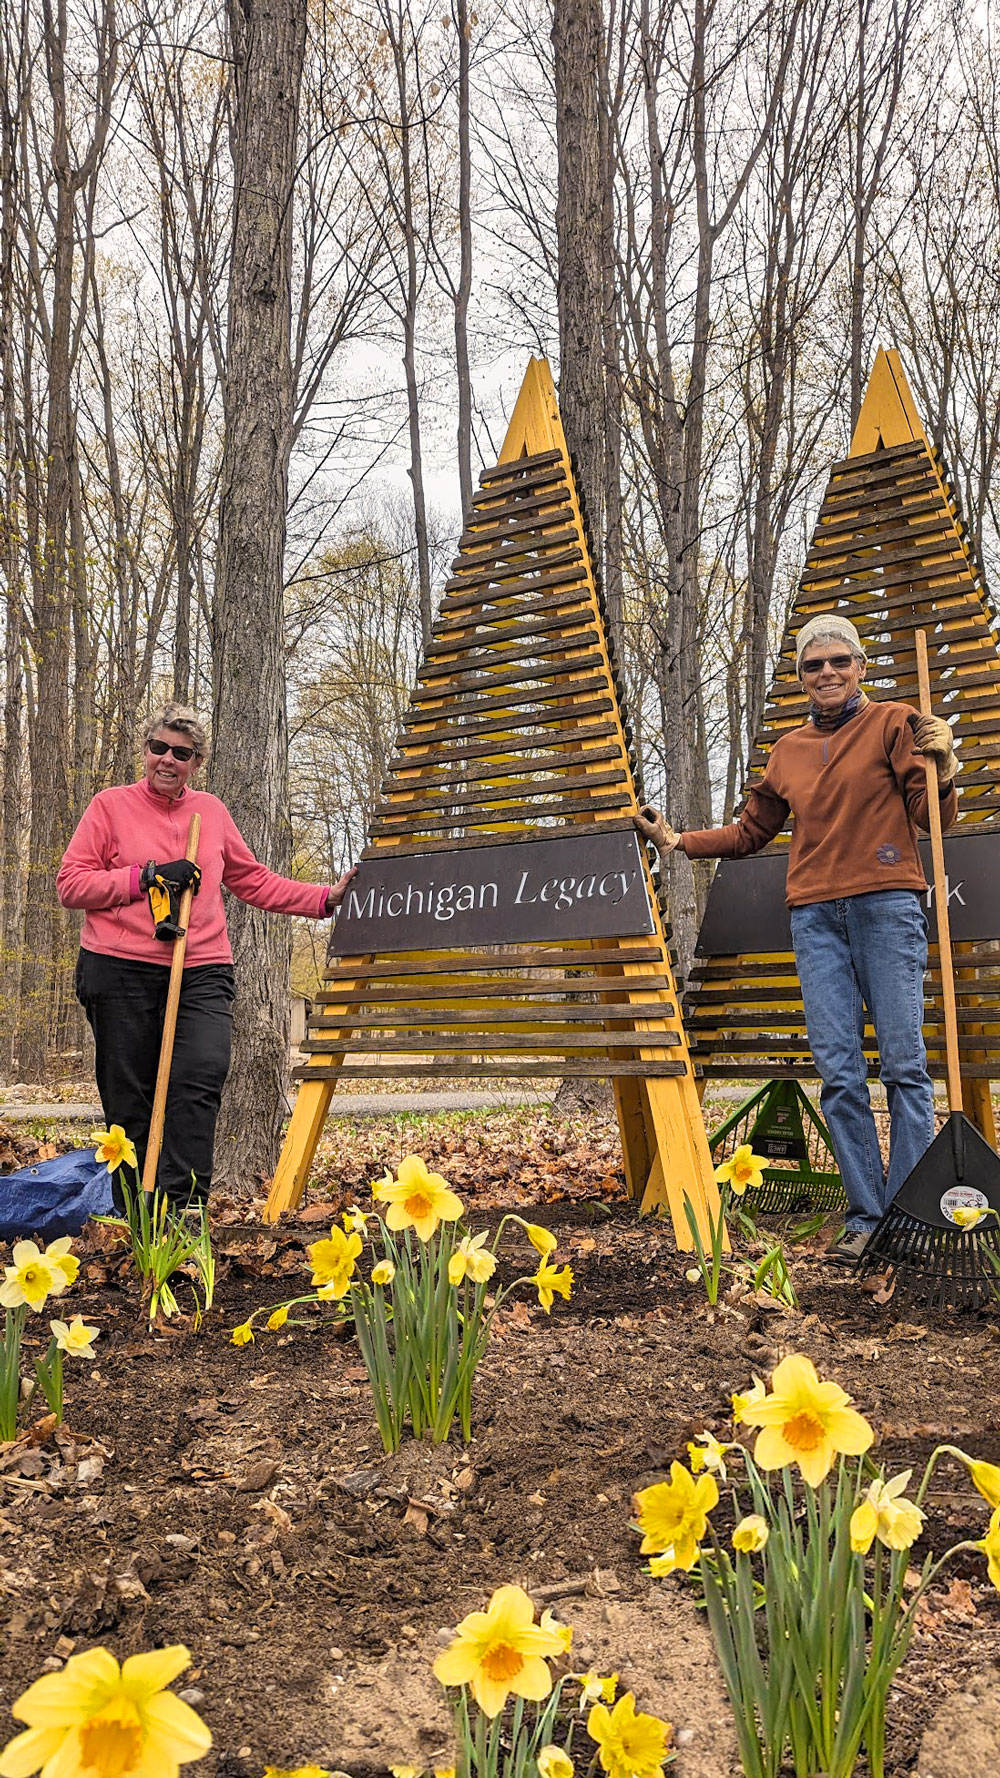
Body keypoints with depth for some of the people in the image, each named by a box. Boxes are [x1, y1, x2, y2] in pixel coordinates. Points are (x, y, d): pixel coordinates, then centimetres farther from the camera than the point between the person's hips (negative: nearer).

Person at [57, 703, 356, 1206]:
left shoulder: (212, 812, 17)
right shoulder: (111, 805, 7)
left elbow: (255, 881, 24)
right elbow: (70, 884, 1)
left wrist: (326, 898, 18)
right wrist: (147, 877, -8)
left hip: (200, 974, 2)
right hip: (120, 973, -2)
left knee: (200, 1077, -19)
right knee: (129, 1101, 1)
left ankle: (180, 1205, -19)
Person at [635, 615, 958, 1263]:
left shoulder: (893, 723, 6)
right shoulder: (789, 750, 20)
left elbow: (933, 817, 0)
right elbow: (751, 831, 30)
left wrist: (942, 767, -19)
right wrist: (678, 841, 24)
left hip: (886, 905, -4)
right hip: (815, 916, 4)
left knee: (904, 1064, -6)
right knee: (840, 1074, -1)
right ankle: (866, 1215, 5)